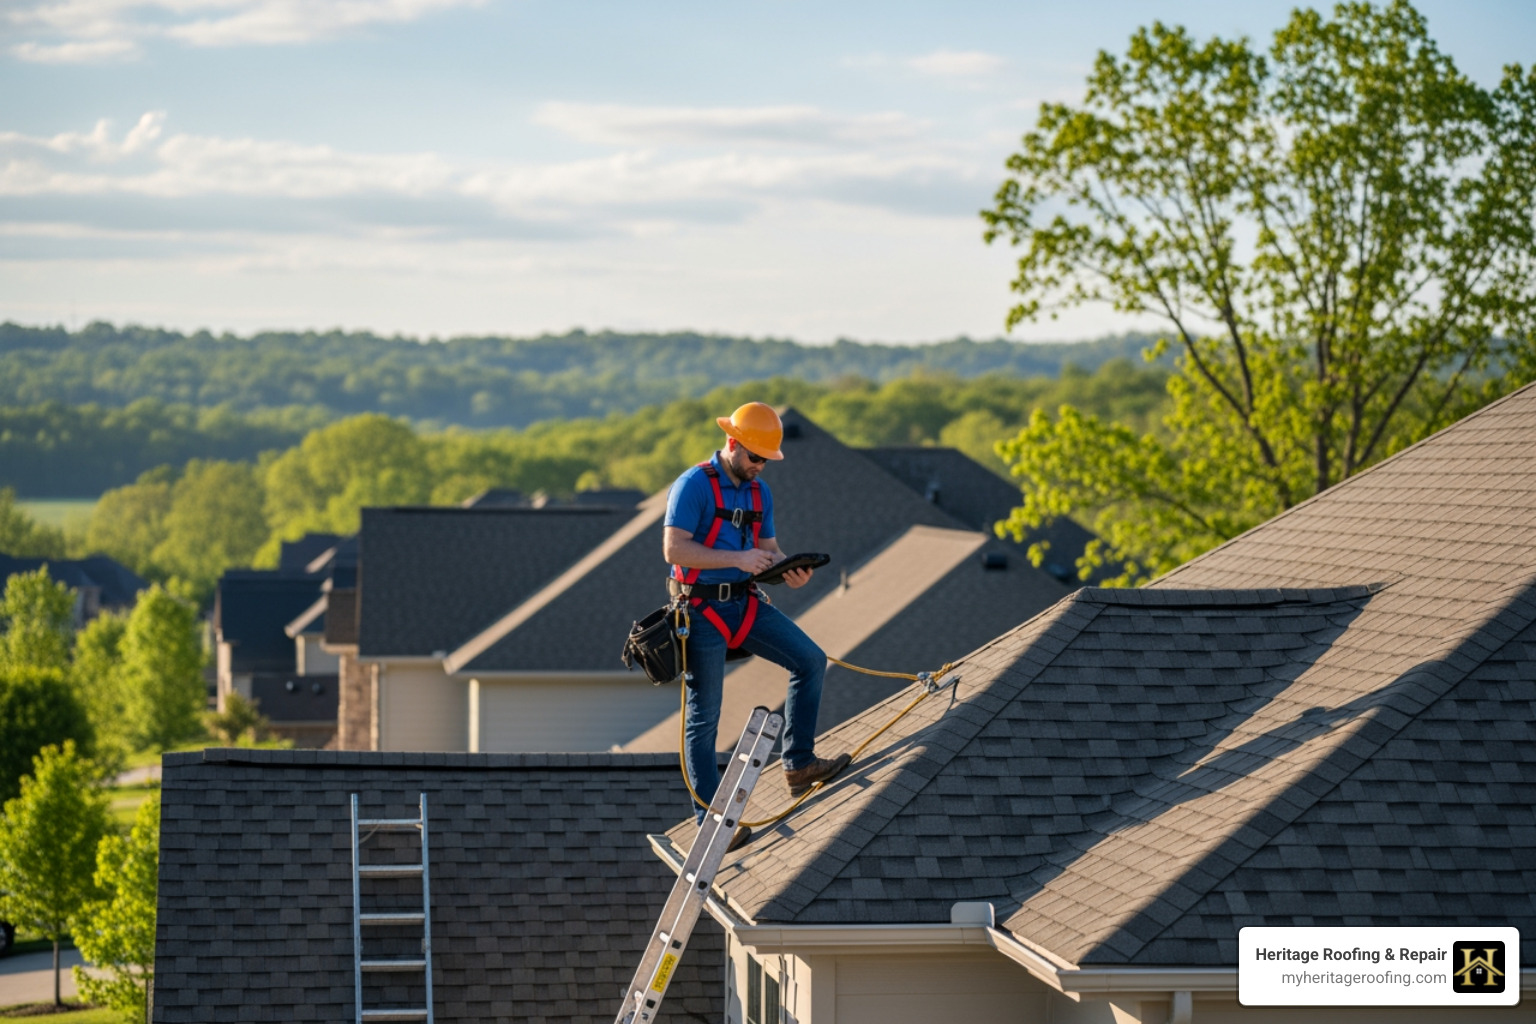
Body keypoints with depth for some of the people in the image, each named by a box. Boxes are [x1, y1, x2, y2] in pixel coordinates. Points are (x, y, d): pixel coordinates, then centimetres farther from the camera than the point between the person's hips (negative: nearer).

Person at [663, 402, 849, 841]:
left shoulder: (759, 492, 9)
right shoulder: (694, 485, -14)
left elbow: (769, 549, 14)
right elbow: (674, 549, -22)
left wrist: (789, 571, -9)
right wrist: (738, 559, -26)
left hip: (746, 603, 7)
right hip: (702, 610, -7)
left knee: (810, 660, -3)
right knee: (704, 718, -2)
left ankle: (798, 765, 5)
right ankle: (709, 823, 4)